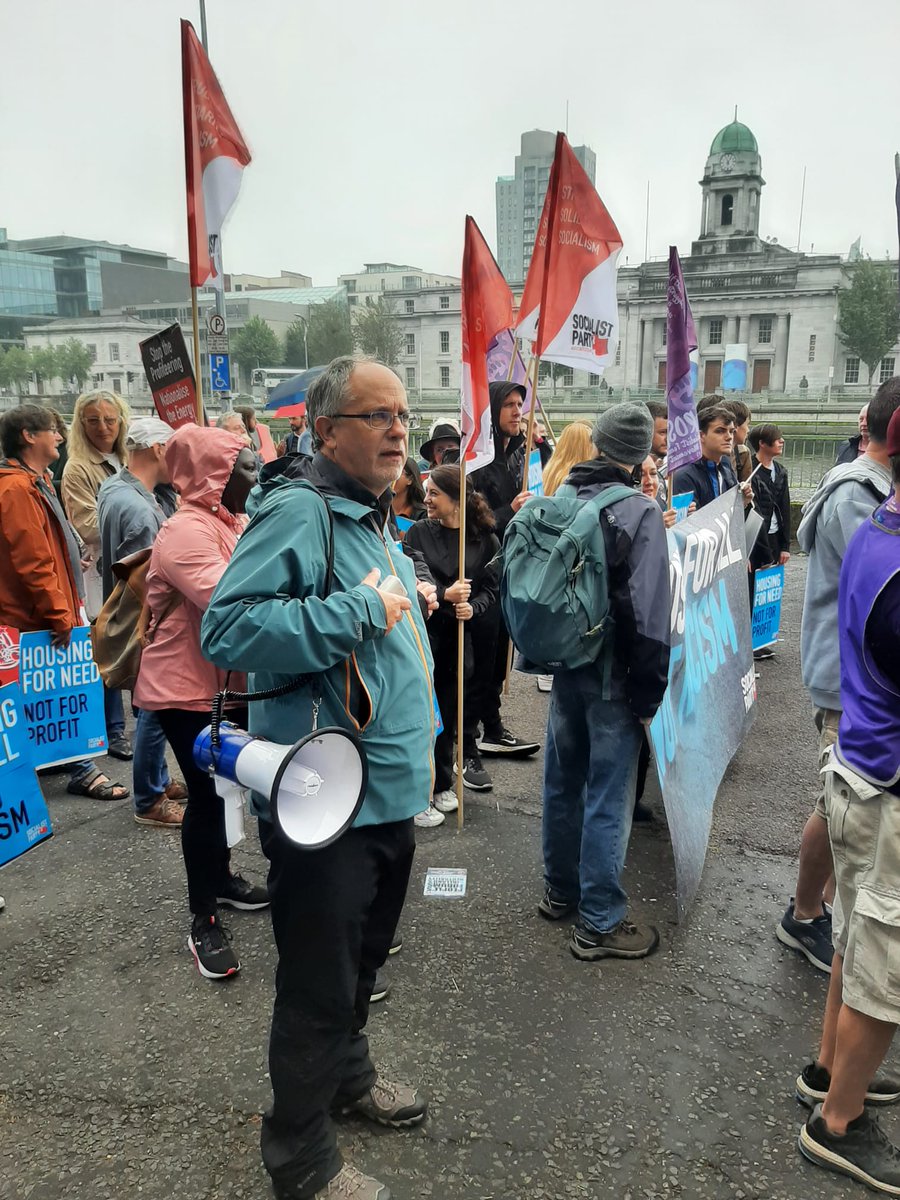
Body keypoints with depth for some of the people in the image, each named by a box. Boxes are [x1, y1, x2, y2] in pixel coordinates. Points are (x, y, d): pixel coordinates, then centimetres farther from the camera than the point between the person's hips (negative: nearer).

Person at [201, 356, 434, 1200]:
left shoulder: (371, 517, 12)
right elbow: (227, 627, -31)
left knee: (361, 960, 27)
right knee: (319, 986, 9)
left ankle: (347, 1076, 51)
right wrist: (359, 611, -28)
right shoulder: (297, 510, -19)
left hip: (389, 795, 9)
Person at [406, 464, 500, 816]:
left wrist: (472, 607, -17)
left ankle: (440, 786, 24)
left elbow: (492, 587, 2)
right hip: (425, 635, -1)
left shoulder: (483, 539, 4)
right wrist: (444, 595, -19)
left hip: (462, 638, 1)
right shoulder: (418, 533, 2)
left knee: (448, 712, 9)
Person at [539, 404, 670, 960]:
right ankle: (600, 923, 15)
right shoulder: (640, 511, -15)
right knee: (608, 798, 3)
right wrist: (649, 693, -12)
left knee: (562, 782, 18)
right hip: (612, 674, -6)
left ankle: (561, 891, 36)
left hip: (564, 665, 7)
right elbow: (649, 612, -19)